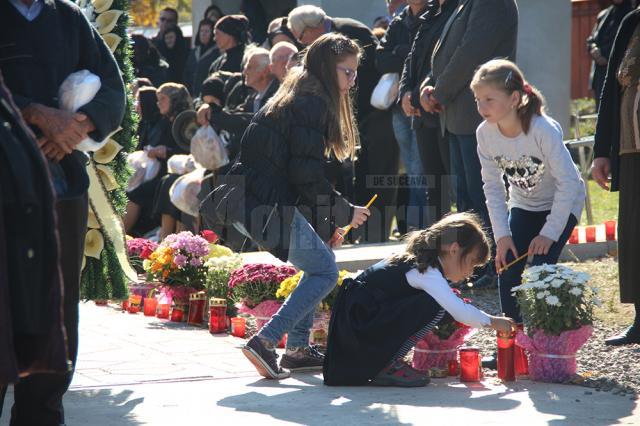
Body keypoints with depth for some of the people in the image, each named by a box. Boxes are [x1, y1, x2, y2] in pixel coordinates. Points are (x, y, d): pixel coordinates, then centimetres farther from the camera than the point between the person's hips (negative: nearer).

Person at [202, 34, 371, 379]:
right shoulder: (312, 104, -10)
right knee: (325, 272, -5)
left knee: (321, 258, 19)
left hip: (249, 203, 10)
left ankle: (297, 347, 19)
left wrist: (326, 224, 20)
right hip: (267, 207, -10)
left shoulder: (295, 97, 22)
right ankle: (264, 342, -13)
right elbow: (308, 176, -15)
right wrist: (343, 214, 0)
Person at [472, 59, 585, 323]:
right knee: (507, 268, -5)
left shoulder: (544, 130, -33)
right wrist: (502, 235, -13)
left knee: (541, 269, -18)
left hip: (562, 204, -5)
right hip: (522, 204, 5)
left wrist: (549, 233, -26)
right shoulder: (485, 133, -17)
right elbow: (493, 186, -7)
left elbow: (569, 182, -28)